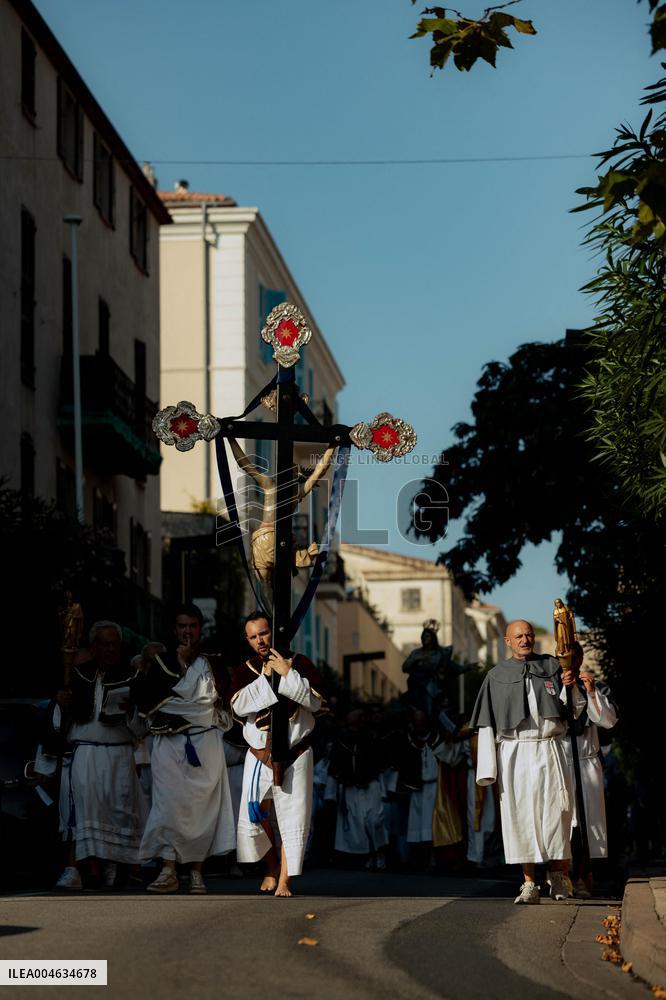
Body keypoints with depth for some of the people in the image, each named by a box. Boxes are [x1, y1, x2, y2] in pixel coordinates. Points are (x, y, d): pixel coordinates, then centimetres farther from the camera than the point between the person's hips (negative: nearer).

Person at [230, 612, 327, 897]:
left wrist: (288, 674, -16)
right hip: (259, 756, 2)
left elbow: (316, 702, -9)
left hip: (295, 755, -2)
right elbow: (239, 706, -11)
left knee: (293, 820, -4)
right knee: (254, 818, 4)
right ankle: (272, 867, 28)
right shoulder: (244, 671, 6)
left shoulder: (299, 663, 1)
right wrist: (266, 677, -15)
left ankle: (284, 881, 1)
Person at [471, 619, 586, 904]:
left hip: (548, 750, 0)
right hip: (514, 753, 0)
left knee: (555, 812, -7)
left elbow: (575, 710, 12)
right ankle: (529, 884, -1)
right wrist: (487, 768, 2)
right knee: (521, 816, -3)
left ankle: (558, 876, 4)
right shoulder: (496, 676, 10)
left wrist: (570, 687, -9)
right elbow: (487, 723, 8)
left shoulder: (552, 666, 12)